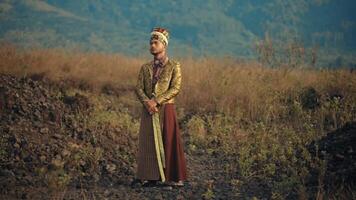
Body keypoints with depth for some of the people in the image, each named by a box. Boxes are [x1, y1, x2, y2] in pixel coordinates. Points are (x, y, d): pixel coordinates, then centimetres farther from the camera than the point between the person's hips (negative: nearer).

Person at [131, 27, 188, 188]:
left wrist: (156, 101, -17)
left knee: (168, 142, -4)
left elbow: (175, 88, -9)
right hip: (149, 110, 4)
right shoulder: (145, 68, 13)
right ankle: (151, 176, 3)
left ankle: (172, 177, -2)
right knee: (149, 143, 0)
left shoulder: (174, 66, 1)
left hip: (166, 109, -4)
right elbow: (138, 88, 4)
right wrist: (147, 102, -16)